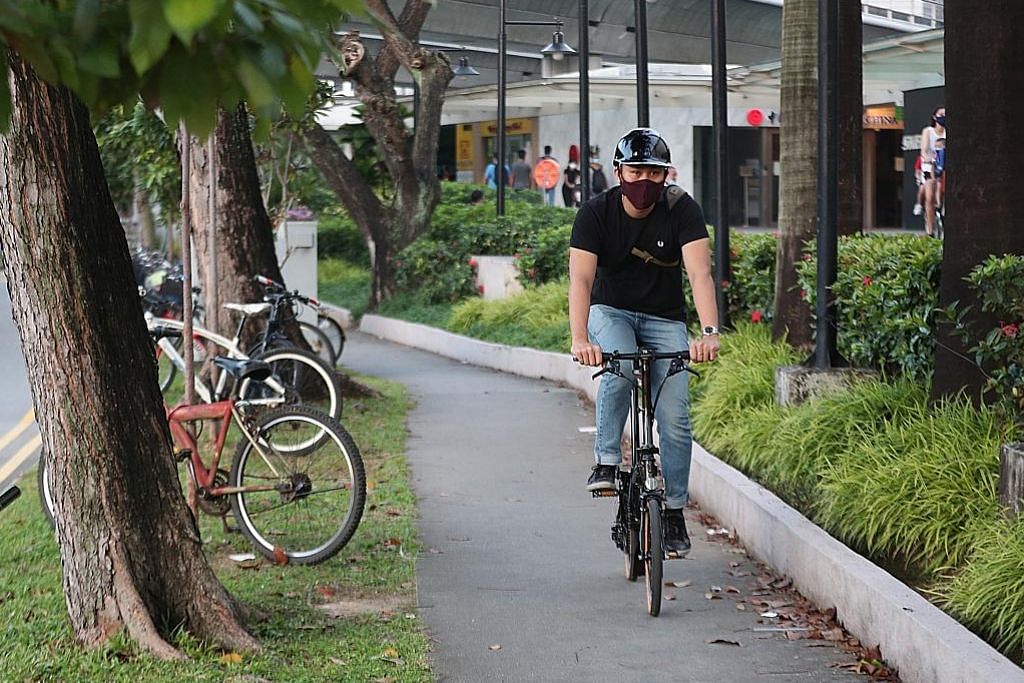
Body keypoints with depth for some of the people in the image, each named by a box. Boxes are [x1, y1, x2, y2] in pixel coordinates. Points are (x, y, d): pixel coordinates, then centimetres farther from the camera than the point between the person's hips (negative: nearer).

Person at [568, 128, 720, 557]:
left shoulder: (682, 211, -17)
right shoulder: (596, 212, -17)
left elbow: (699, 273, -28)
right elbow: (581, 279, -26)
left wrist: (709, 332, -44)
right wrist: (580, 339, -43)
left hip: (664, 318, 1)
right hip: (611, 311, -1)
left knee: (675, 416, -10)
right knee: (619, 366, -34)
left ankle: (674, 510, 3)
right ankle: (606, 461, -20)